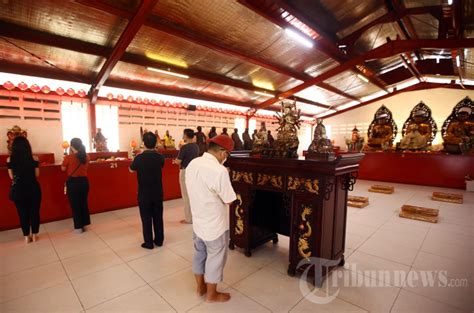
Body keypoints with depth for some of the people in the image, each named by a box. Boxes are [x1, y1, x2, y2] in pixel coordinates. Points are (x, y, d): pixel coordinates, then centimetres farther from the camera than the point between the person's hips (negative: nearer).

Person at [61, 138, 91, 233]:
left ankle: (78, 227, 14)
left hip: (73, 182, -4)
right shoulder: (86, 157, -1)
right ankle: (84, 224, 26)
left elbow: (63, 169, 2)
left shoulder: (69, 157, -13)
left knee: (75, 205, 7)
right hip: (84, 181, 4)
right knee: (84, 203, 16)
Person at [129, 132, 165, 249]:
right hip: (157, 192, 3)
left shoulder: (139, 158, -15)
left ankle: (149, 243, 17)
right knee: (158, 217, 14)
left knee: (146, 218, 9)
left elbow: (131, 170, 4)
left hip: (144, 193, -3)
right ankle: (159, 240, 25)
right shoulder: (160, 157, -7)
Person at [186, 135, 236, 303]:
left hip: (197, 221, 7)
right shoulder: (219, 171, -29)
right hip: (215, 225, -7)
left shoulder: (192, 164, -4)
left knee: (199, 254, 24)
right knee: (215, 259, 15)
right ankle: (212, 294, 36)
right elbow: (229, 201, -19)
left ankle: (201, 287, 45)